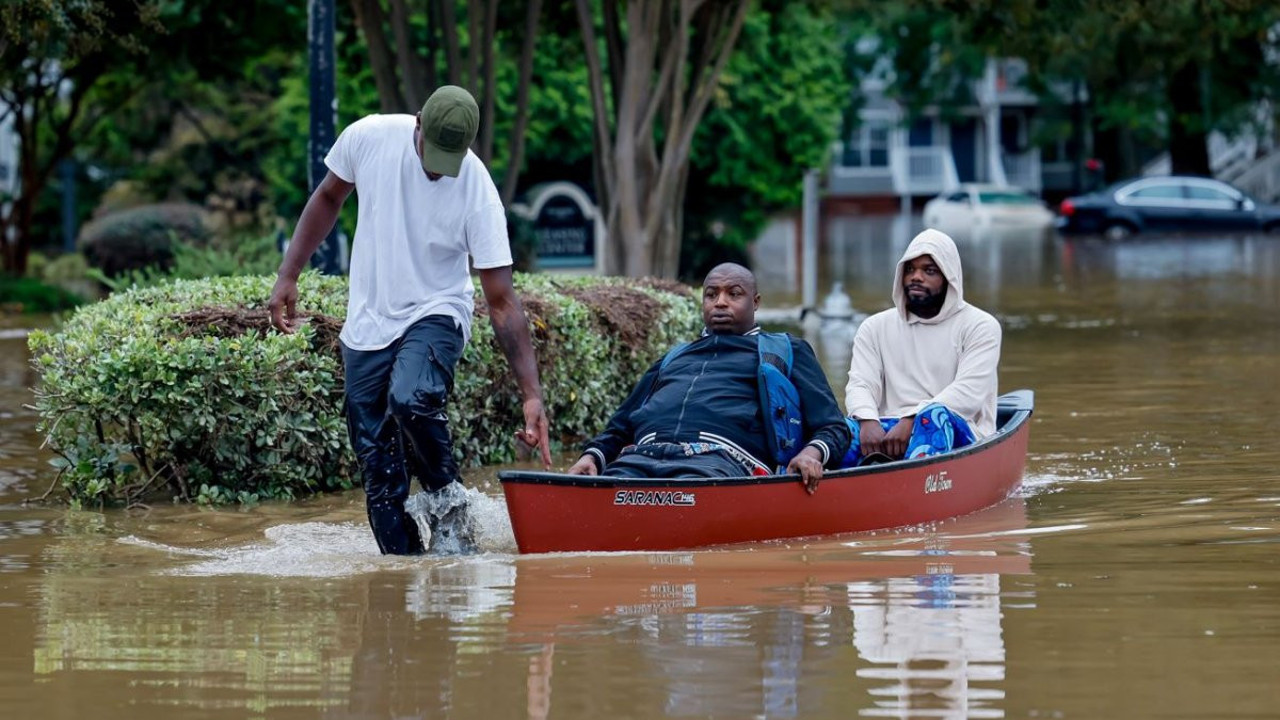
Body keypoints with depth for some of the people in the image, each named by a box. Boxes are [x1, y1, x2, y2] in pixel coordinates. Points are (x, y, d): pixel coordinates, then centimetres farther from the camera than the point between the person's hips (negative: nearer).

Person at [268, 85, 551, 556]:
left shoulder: (478, 193, -21)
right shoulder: (369, 138, -13)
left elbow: (501, 301, -19)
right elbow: (328, 199, 8)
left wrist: (532, 393, -23)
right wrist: (288, 276, 5)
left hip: (434, 316, -3)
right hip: (367, 325, 3)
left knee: (411, 400, -33)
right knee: (379, 476, 1)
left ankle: (448, 502, -9)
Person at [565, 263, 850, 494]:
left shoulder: (786, 351, 29)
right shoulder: (674, 359, 41)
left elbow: (833, 427, 19)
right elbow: (619, 429, 40)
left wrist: (812, 453, -6)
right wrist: (592, 455, 15)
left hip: (718, 457, -4)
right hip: (642, 455, 4)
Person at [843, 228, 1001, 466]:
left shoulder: (979, 326, 9)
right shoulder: (876, 327, 20)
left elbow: (969, 393, -6)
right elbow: (860, 384, 5)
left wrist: (912, 421, -22)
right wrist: (868, 421, -20)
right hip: (887, 435, 3)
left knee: (934, 415, -38)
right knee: (843, 430, -29)